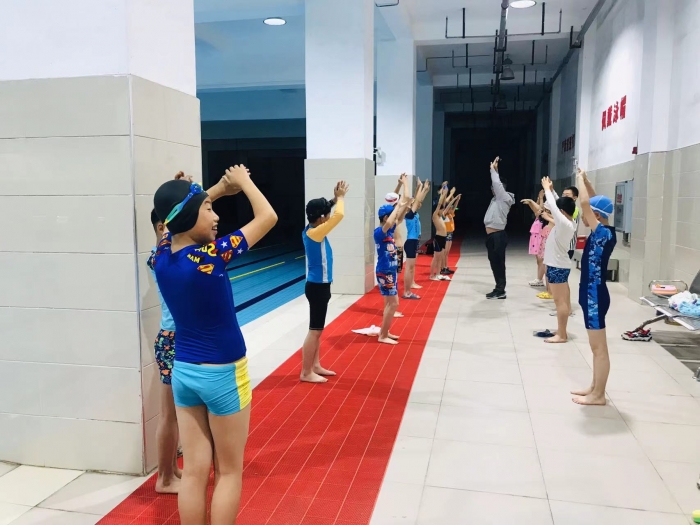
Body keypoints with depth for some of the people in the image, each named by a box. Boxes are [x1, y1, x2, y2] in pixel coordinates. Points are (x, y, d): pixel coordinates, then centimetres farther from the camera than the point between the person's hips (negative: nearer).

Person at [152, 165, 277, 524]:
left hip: (183, 370, 6)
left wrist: (220, 188, 14)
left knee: (194, 472, 14)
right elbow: (268, 217, -13)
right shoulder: (211, 256, -22)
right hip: (222, 374, -6)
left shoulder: (161, 255, -4)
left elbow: (175, 218, 17)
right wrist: (243, 182, 3)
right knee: (229, 472, 12)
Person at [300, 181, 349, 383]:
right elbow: (339, 215, -25)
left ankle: (315, 366, 27)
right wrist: (340, 197, -7)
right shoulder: (314, 233, -21)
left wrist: (336, 198, 11)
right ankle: (306, 373, 5)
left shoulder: (313, 230, 6)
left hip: (319, 285, 10)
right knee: (315, 330, -3)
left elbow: (333, 215, 24)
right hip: (317, 287, -10)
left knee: (318, 329, 16)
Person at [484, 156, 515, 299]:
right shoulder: (497, 199, 17)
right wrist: (494, 170, 21)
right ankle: (499, 289, 18)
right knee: (494, 263, 11)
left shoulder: (505, 198, -7)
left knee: (499, 263, -6)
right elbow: (495, 184, 26)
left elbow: (497, 183, -16)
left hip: (498, 236, -9)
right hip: (492, 236, 10)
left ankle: (500, 291, -2)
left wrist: (493, 170, -4)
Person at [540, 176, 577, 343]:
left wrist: (547, 189, -5)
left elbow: (552, 206, -17)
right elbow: (557, 205, 16)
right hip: (560, 265, 10)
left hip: (557, 266, -10)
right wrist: (551, 190, 15)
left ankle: (561, 335, -2)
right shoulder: (570, 223, 6)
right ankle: (561, 332, 19)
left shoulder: (564, 224, -19)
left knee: (560, 301, -6)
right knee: (562, 300, 12)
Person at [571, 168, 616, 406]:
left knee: (599, 348, 0)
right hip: (591, 295, 10)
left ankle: (598, 395, 9)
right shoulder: (602, 233, 6)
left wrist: (580, 179, -13)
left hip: (595, 296, -10)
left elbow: (585, 203, -27)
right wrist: (585, 179, 15)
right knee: (596, 347, 17)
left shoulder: (604, 234, -18)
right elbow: (593, 201, 19)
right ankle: (595, 388, 28)